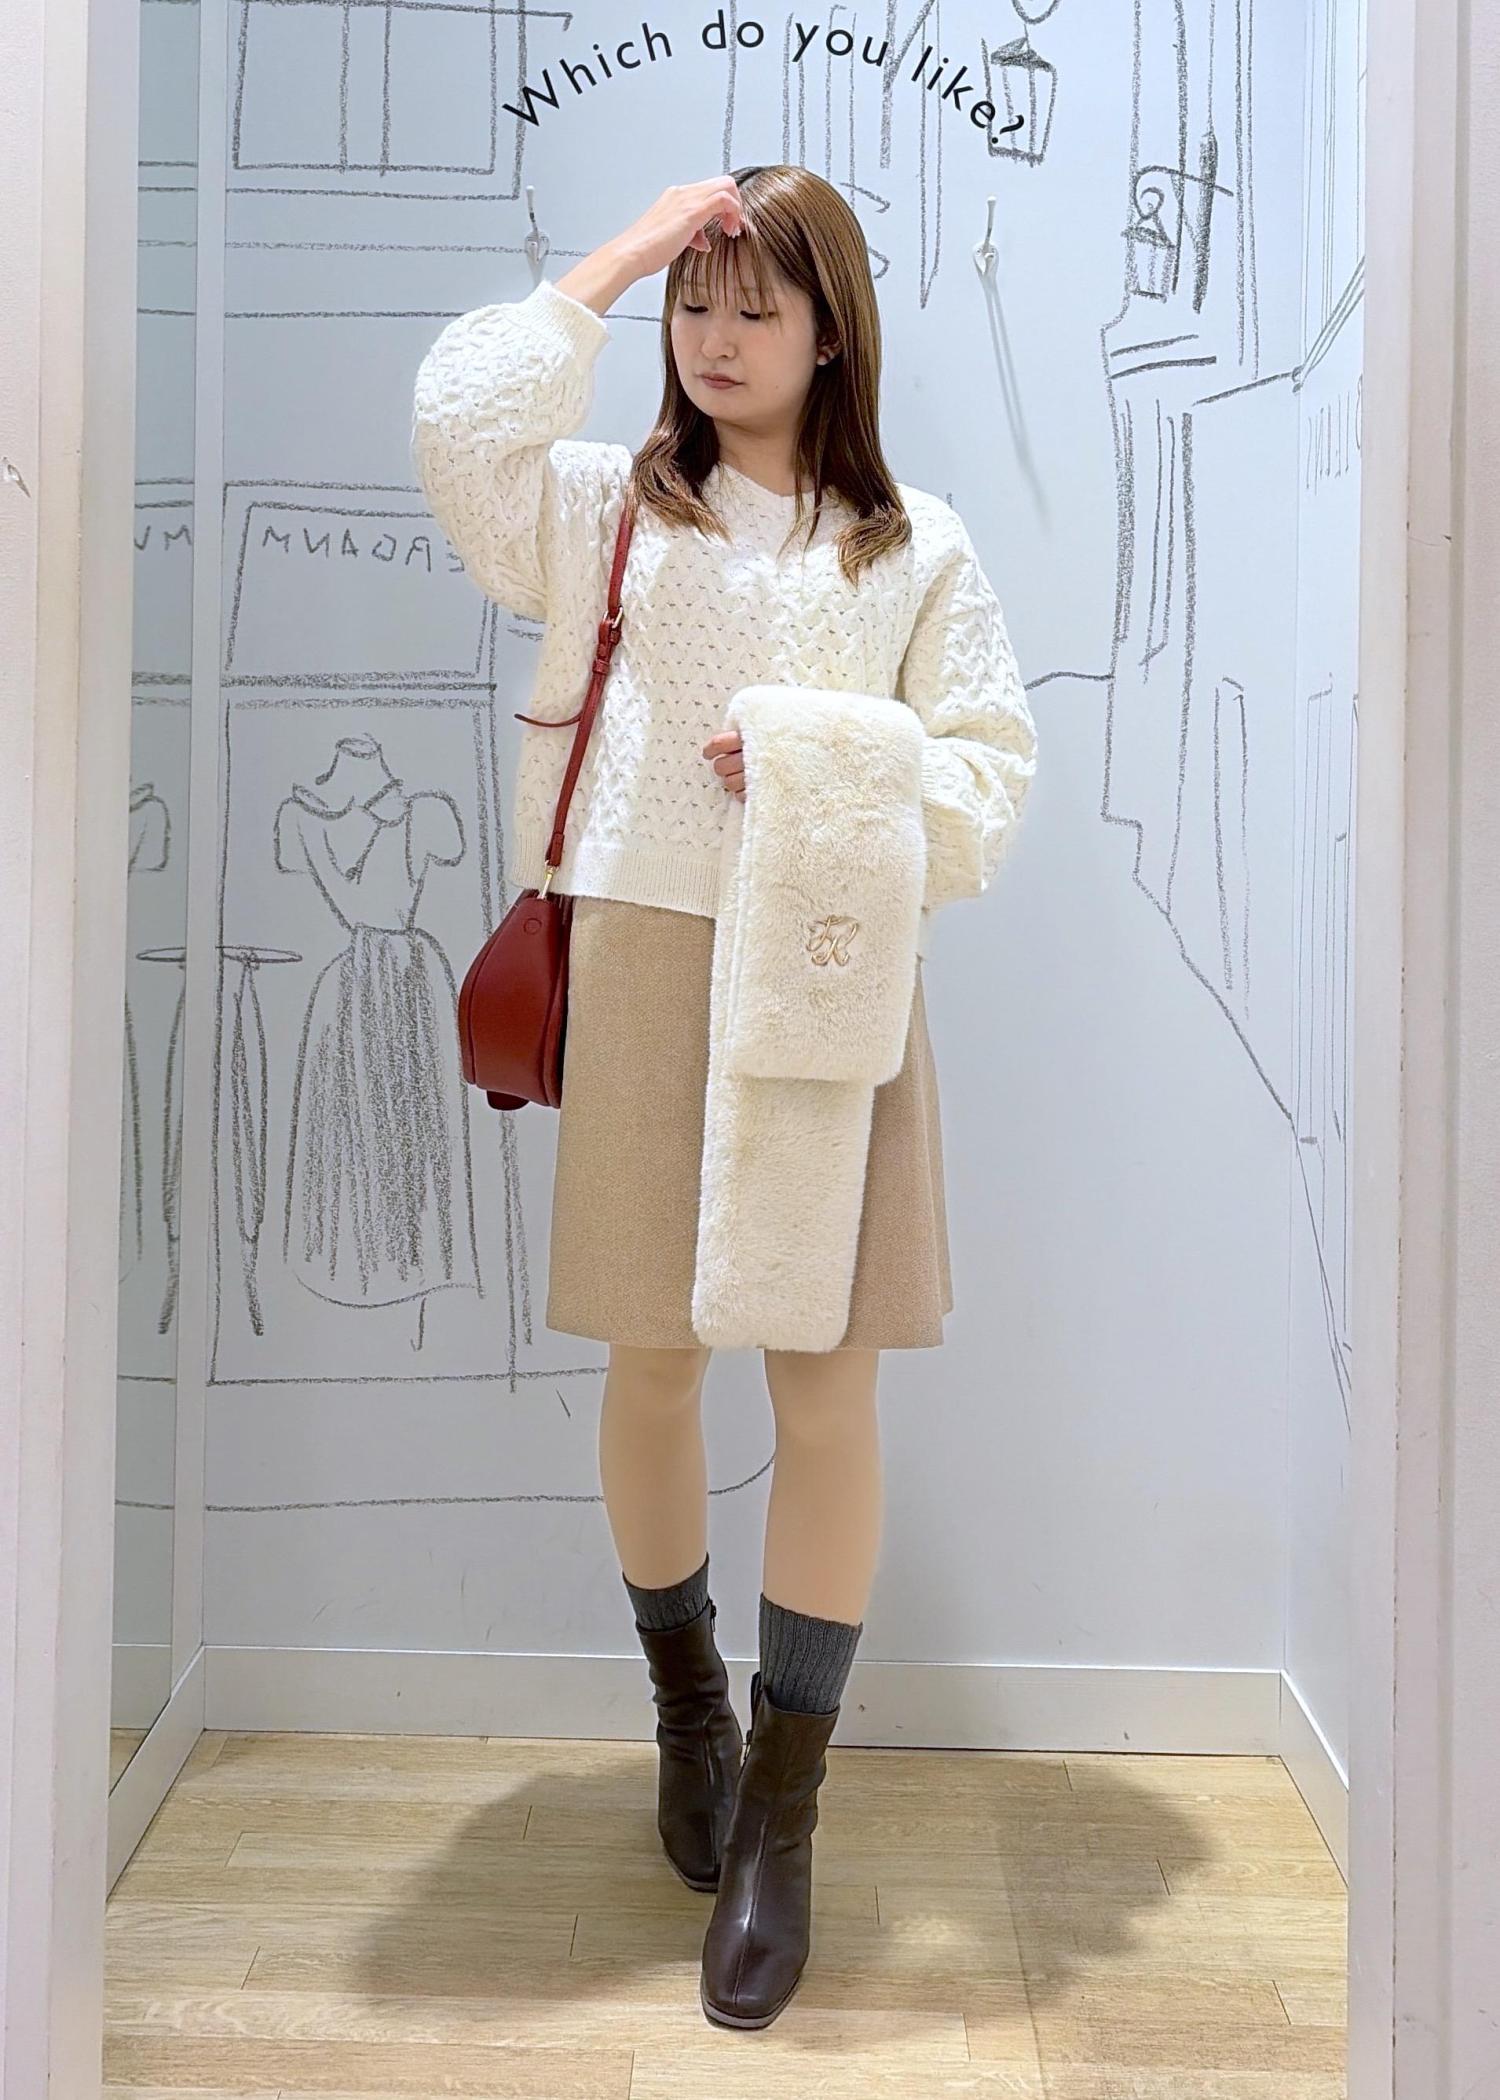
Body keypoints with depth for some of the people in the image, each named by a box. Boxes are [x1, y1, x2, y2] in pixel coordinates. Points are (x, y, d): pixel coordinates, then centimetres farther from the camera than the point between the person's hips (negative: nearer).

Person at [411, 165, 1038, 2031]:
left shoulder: (914, 545, 9)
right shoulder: (603, 507, 10)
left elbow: (994, 768, 5)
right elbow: (460, 425, -9)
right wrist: (619, 254, -2)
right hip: (636, 968, 1)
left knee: (826, 1396, -3)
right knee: (651, 1370, 9)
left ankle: (779, 1816, 12)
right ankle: (686, 1704, 35)